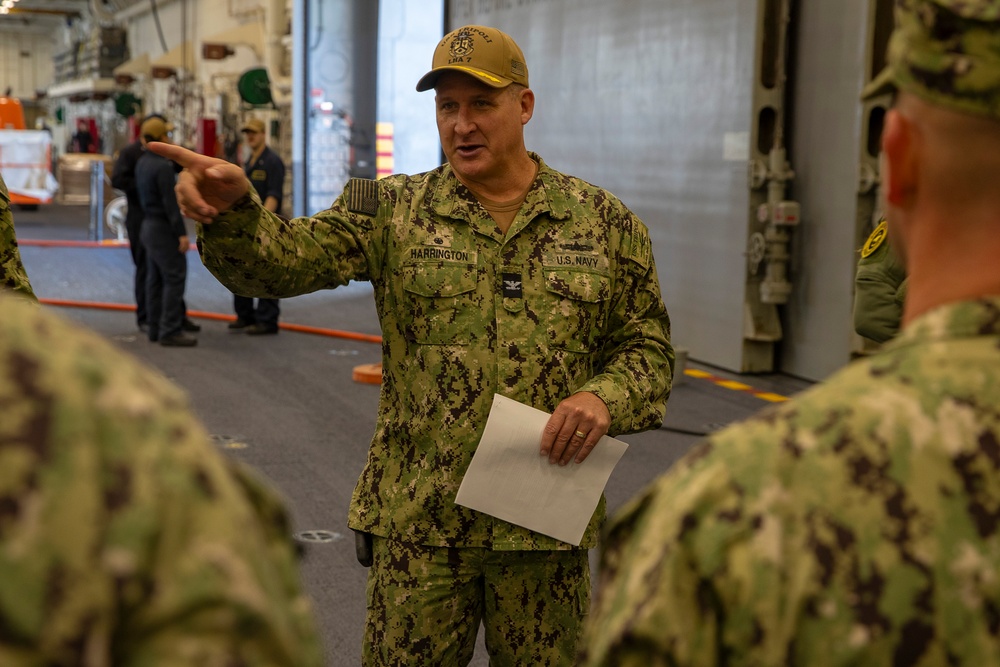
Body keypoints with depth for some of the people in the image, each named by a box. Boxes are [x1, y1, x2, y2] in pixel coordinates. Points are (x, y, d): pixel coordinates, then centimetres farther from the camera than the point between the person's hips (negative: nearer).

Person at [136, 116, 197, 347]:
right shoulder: (163, 166, -19)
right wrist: (182, 233, -20)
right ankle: (170, 331, -10)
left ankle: (155, 328, 15)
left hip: (149, 224, 9)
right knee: (174, 278, -8)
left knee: (155, 278, 12)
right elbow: (170, 203, -22)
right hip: (163, 227, -9)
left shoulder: (142, 162, 9)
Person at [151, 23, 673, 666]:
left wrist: (606, 396, -14)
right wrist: (233, 210, -33)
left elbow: (648, 345, 7)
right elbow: (283, 259, -12)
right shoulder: (393, 211, 1)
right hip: (418, 519, 0)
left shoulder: (606, 222, 3)